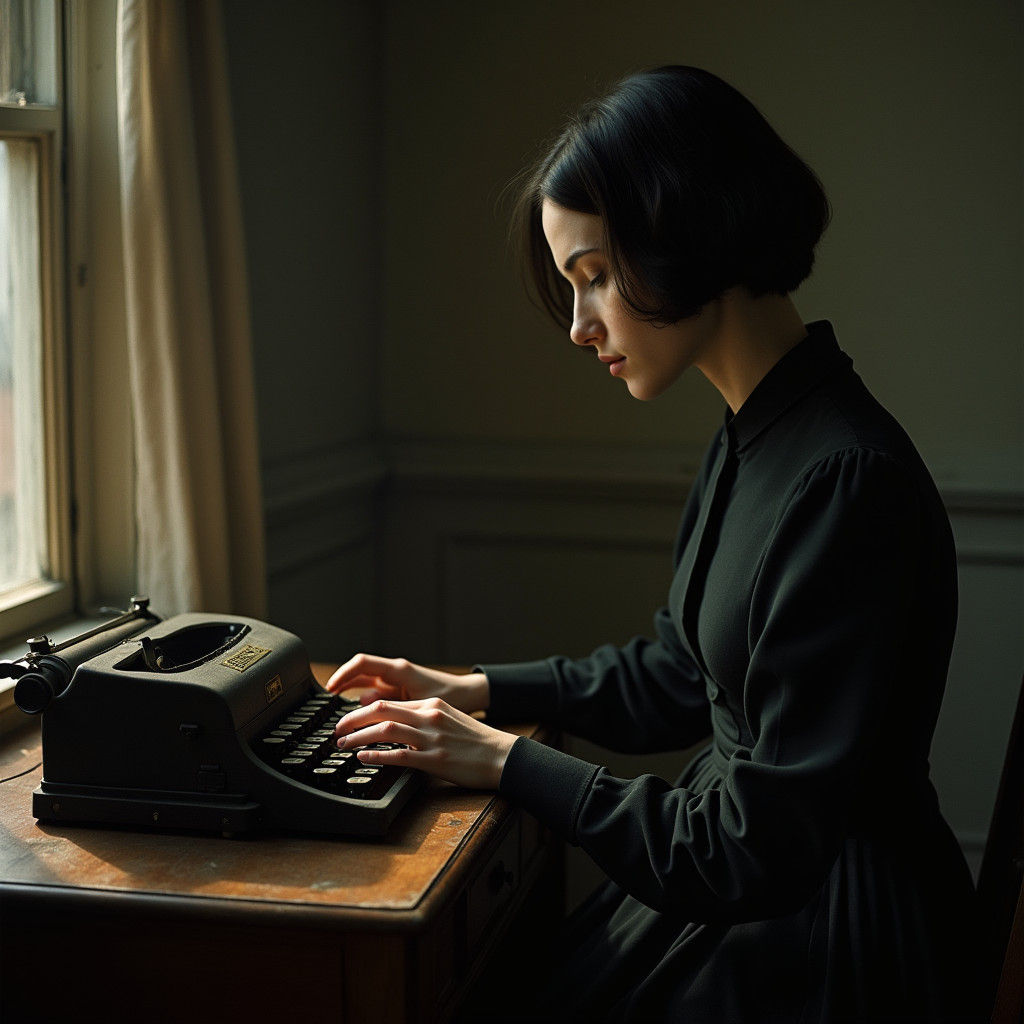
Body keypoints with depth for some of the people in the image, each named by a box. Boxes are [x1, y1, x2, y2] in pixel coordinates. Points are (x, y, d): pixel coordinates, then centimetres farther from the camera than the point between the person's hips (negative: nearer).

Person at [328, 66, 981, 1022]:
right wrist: (474, 691, 11)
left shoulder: (847, 485, -27)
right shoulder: (747, 446, 3)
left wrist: (508, 762, -15)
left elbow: (759, 849, -24)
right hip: (744, 874, 8)